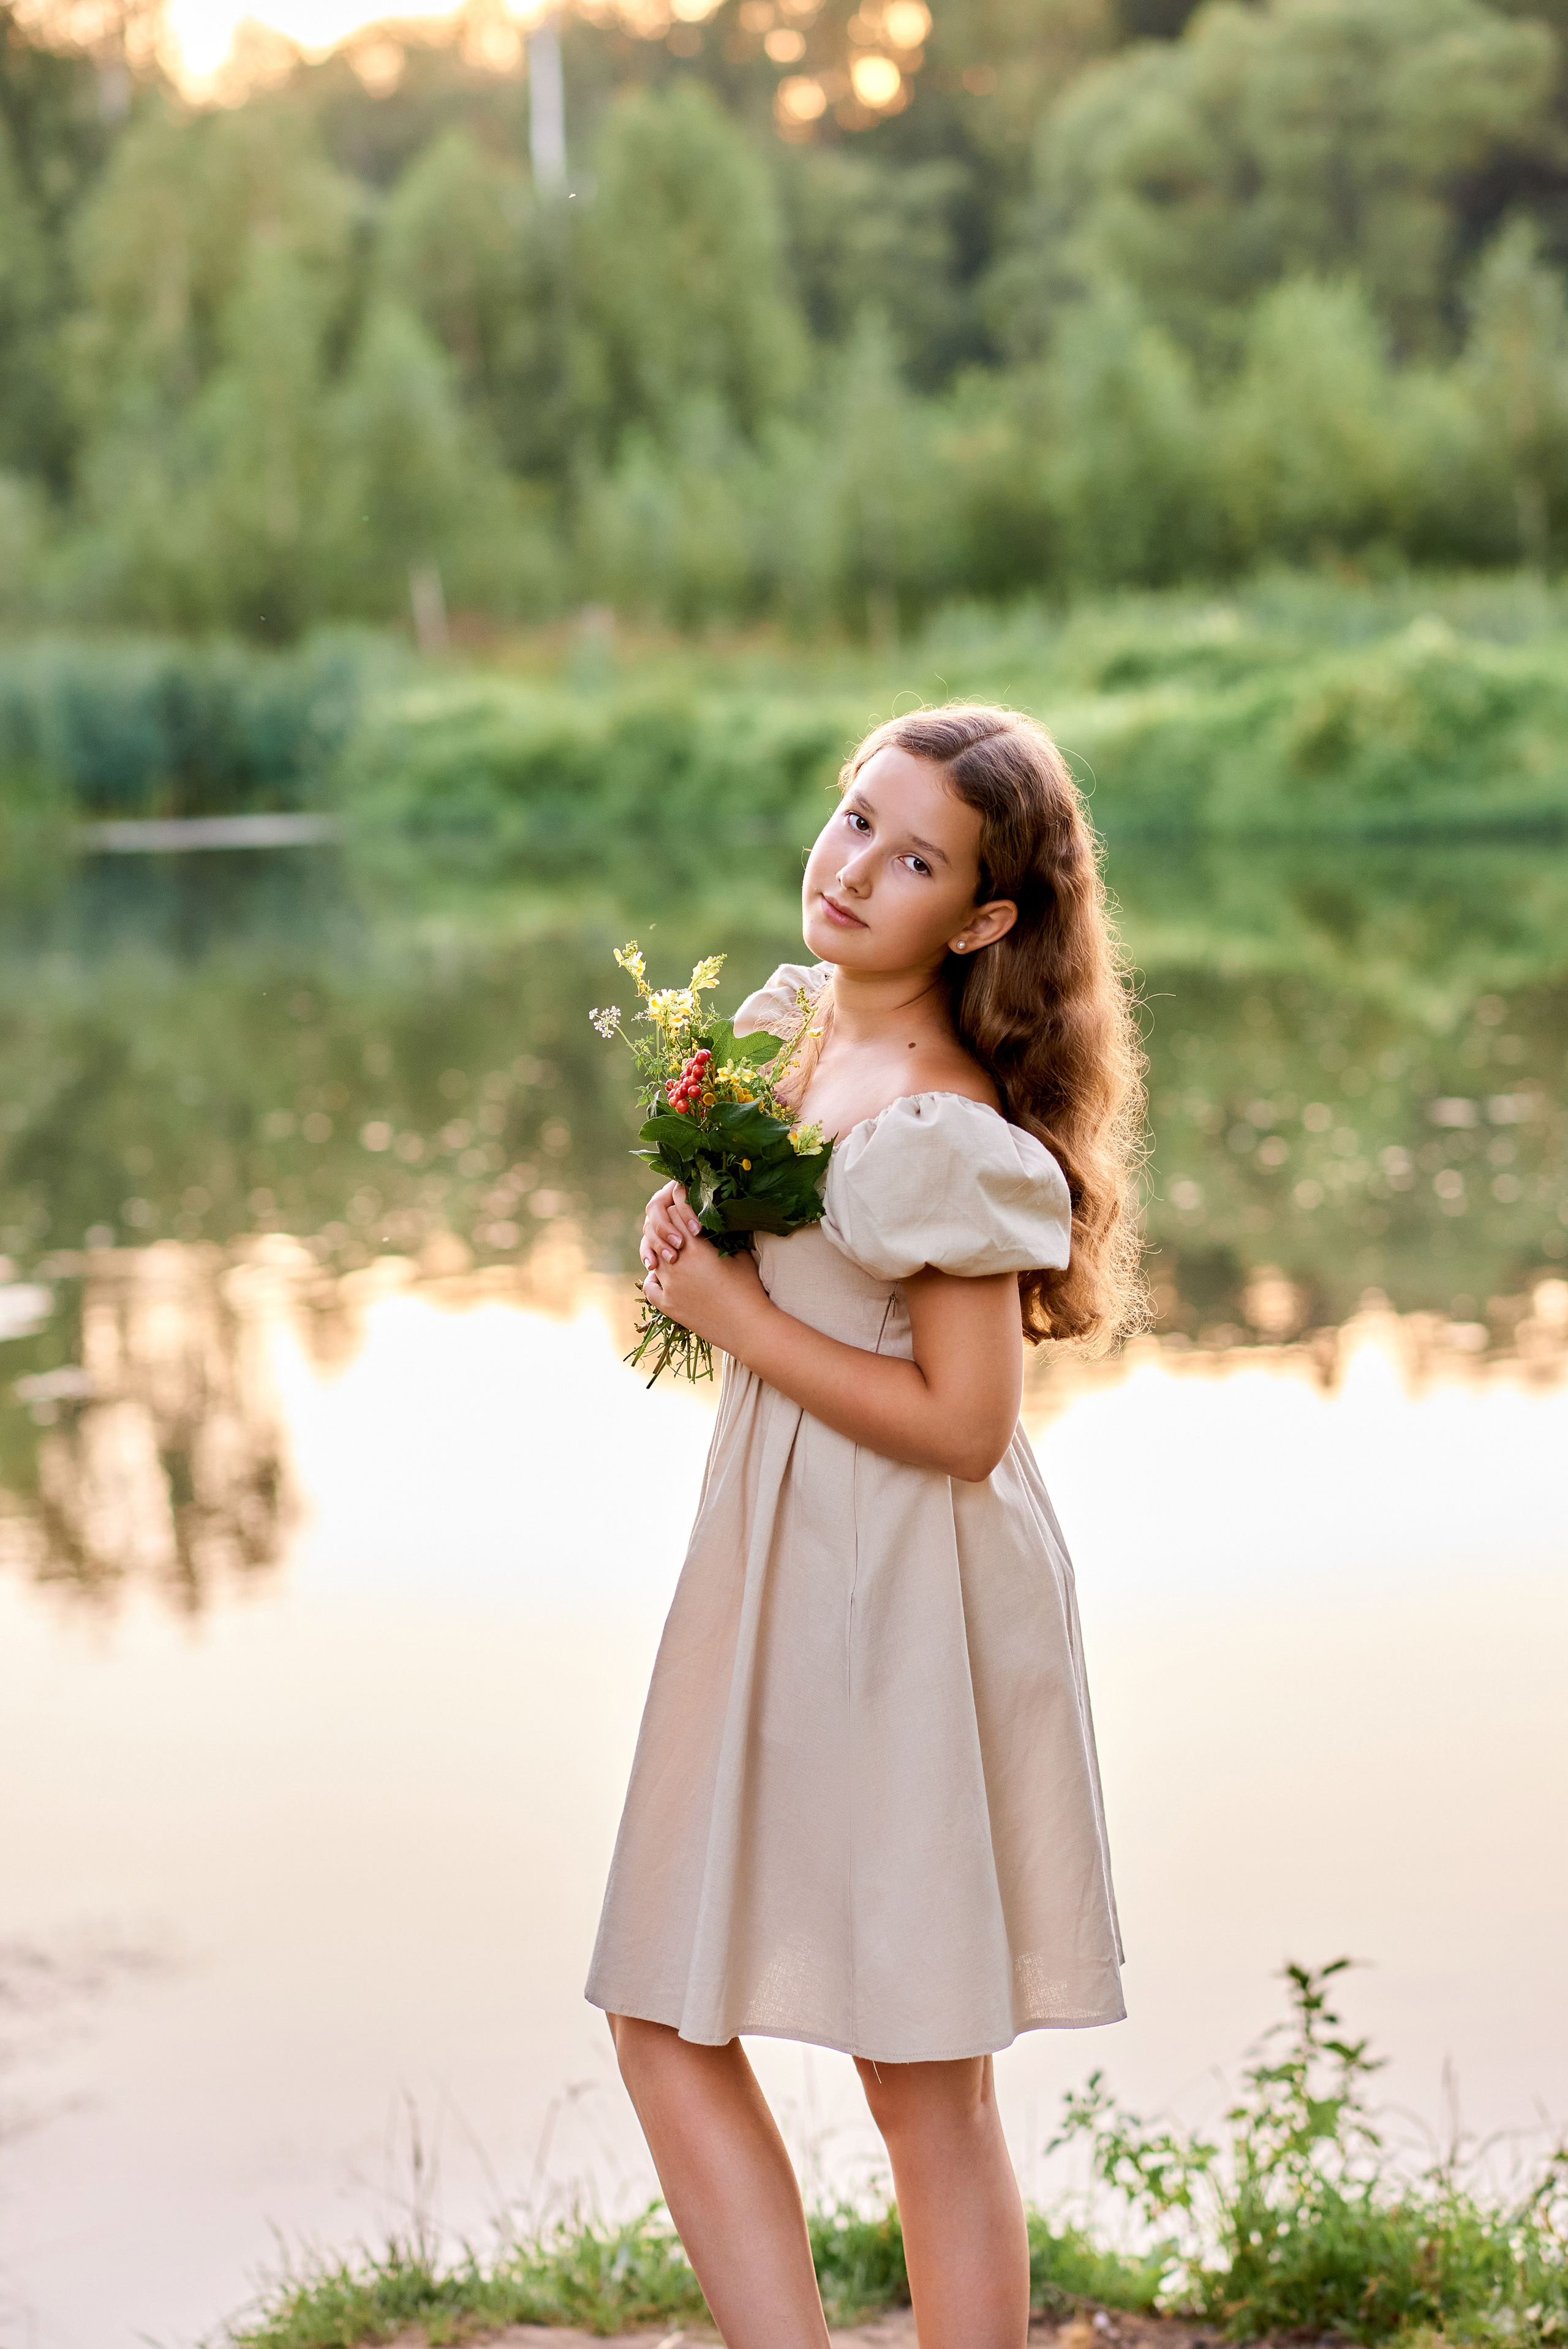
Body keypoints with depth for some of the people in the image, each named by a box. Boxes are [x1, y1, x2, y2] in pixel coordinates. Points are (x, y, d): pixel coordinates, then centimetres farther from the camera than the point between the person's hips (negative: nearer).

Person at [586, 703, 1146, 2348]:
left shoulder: (942, 1131, -19)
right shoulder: (792, 1027, 7)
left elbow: (962, 1424, -21)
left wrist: (733, 1314, -16)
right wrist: (693, 1246, 0)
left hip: (906, 1598, -8)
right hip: (771, 1567, 8)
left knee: (925, 2088, 2)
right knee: (665, 2027, 10)